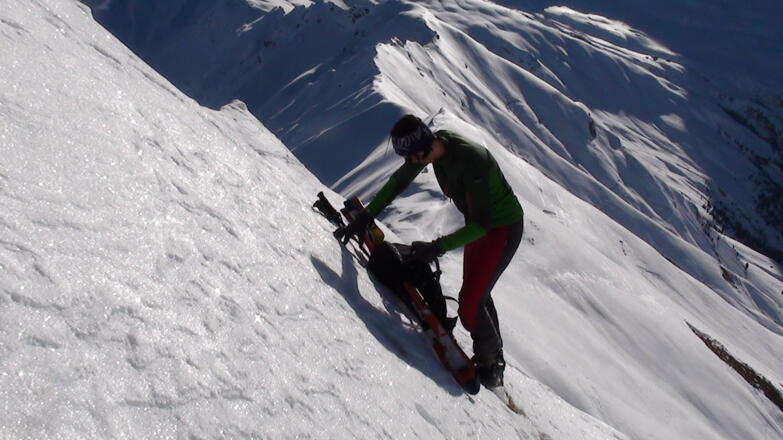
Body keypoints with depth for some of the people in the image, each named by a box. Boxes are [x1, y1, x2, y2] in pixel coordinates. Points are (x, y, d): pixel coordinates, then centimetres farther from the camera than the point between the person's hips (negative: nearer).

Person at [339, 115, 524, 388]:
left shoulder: (471, 162, -36)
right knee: (476, 294, 19)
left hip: (502, 229, -9)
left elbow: (482, 223, -33)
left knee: (469, 304, -10)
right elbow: (399, 181, 1)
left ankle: (490, 367, 12)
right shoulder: (433, 144, -12)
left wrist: (438, 247, -35)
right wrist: (366, 216, -3)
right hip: (480, 224, 9)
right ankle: (494, 358, 37)